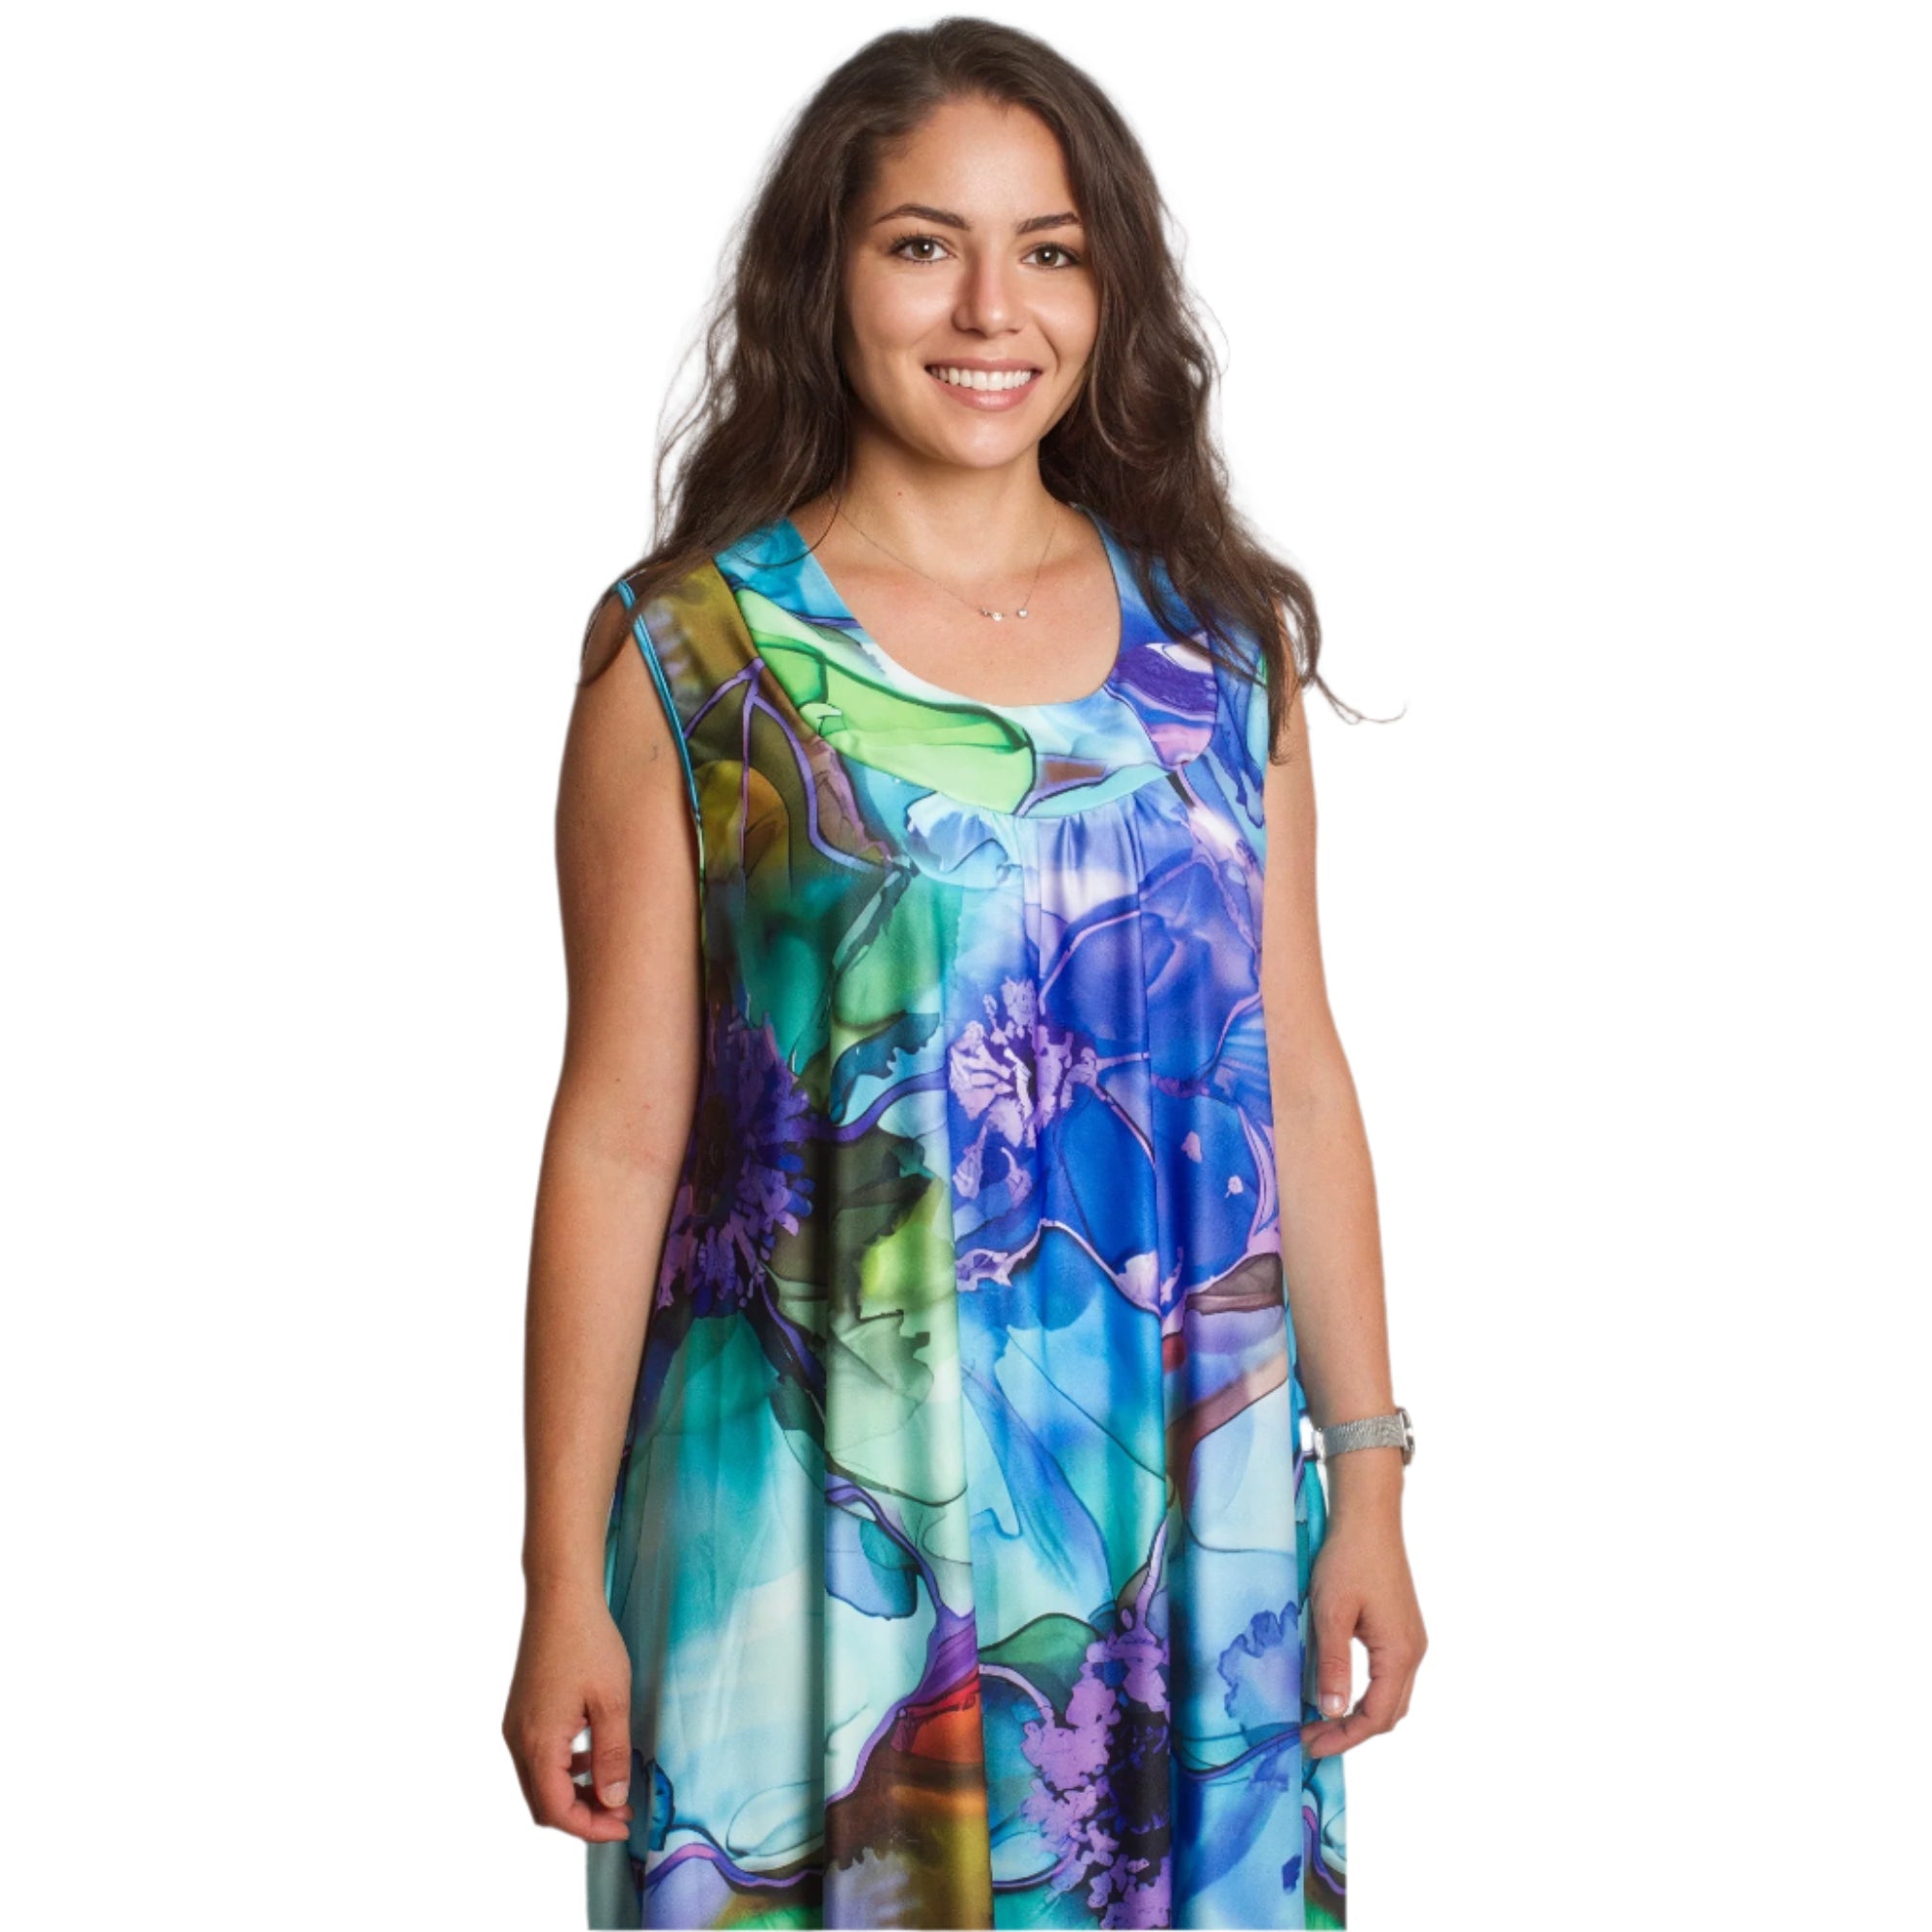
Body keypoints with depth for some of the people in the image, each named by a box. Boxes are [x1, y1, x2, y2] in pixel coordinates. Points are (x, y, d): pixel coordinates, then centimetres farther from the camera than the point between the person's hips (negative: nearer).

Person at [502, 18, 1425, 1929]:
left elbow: (1296, 1077, 7)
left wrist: (1366, 1478, 5)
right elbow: (618, 1132, -5)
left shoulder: (1219, 640, 6)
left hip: (1181, 1510, 3)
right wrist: (565, 1582, -5)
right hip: (822, 1520, -3)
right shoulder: (690, 656, -4)